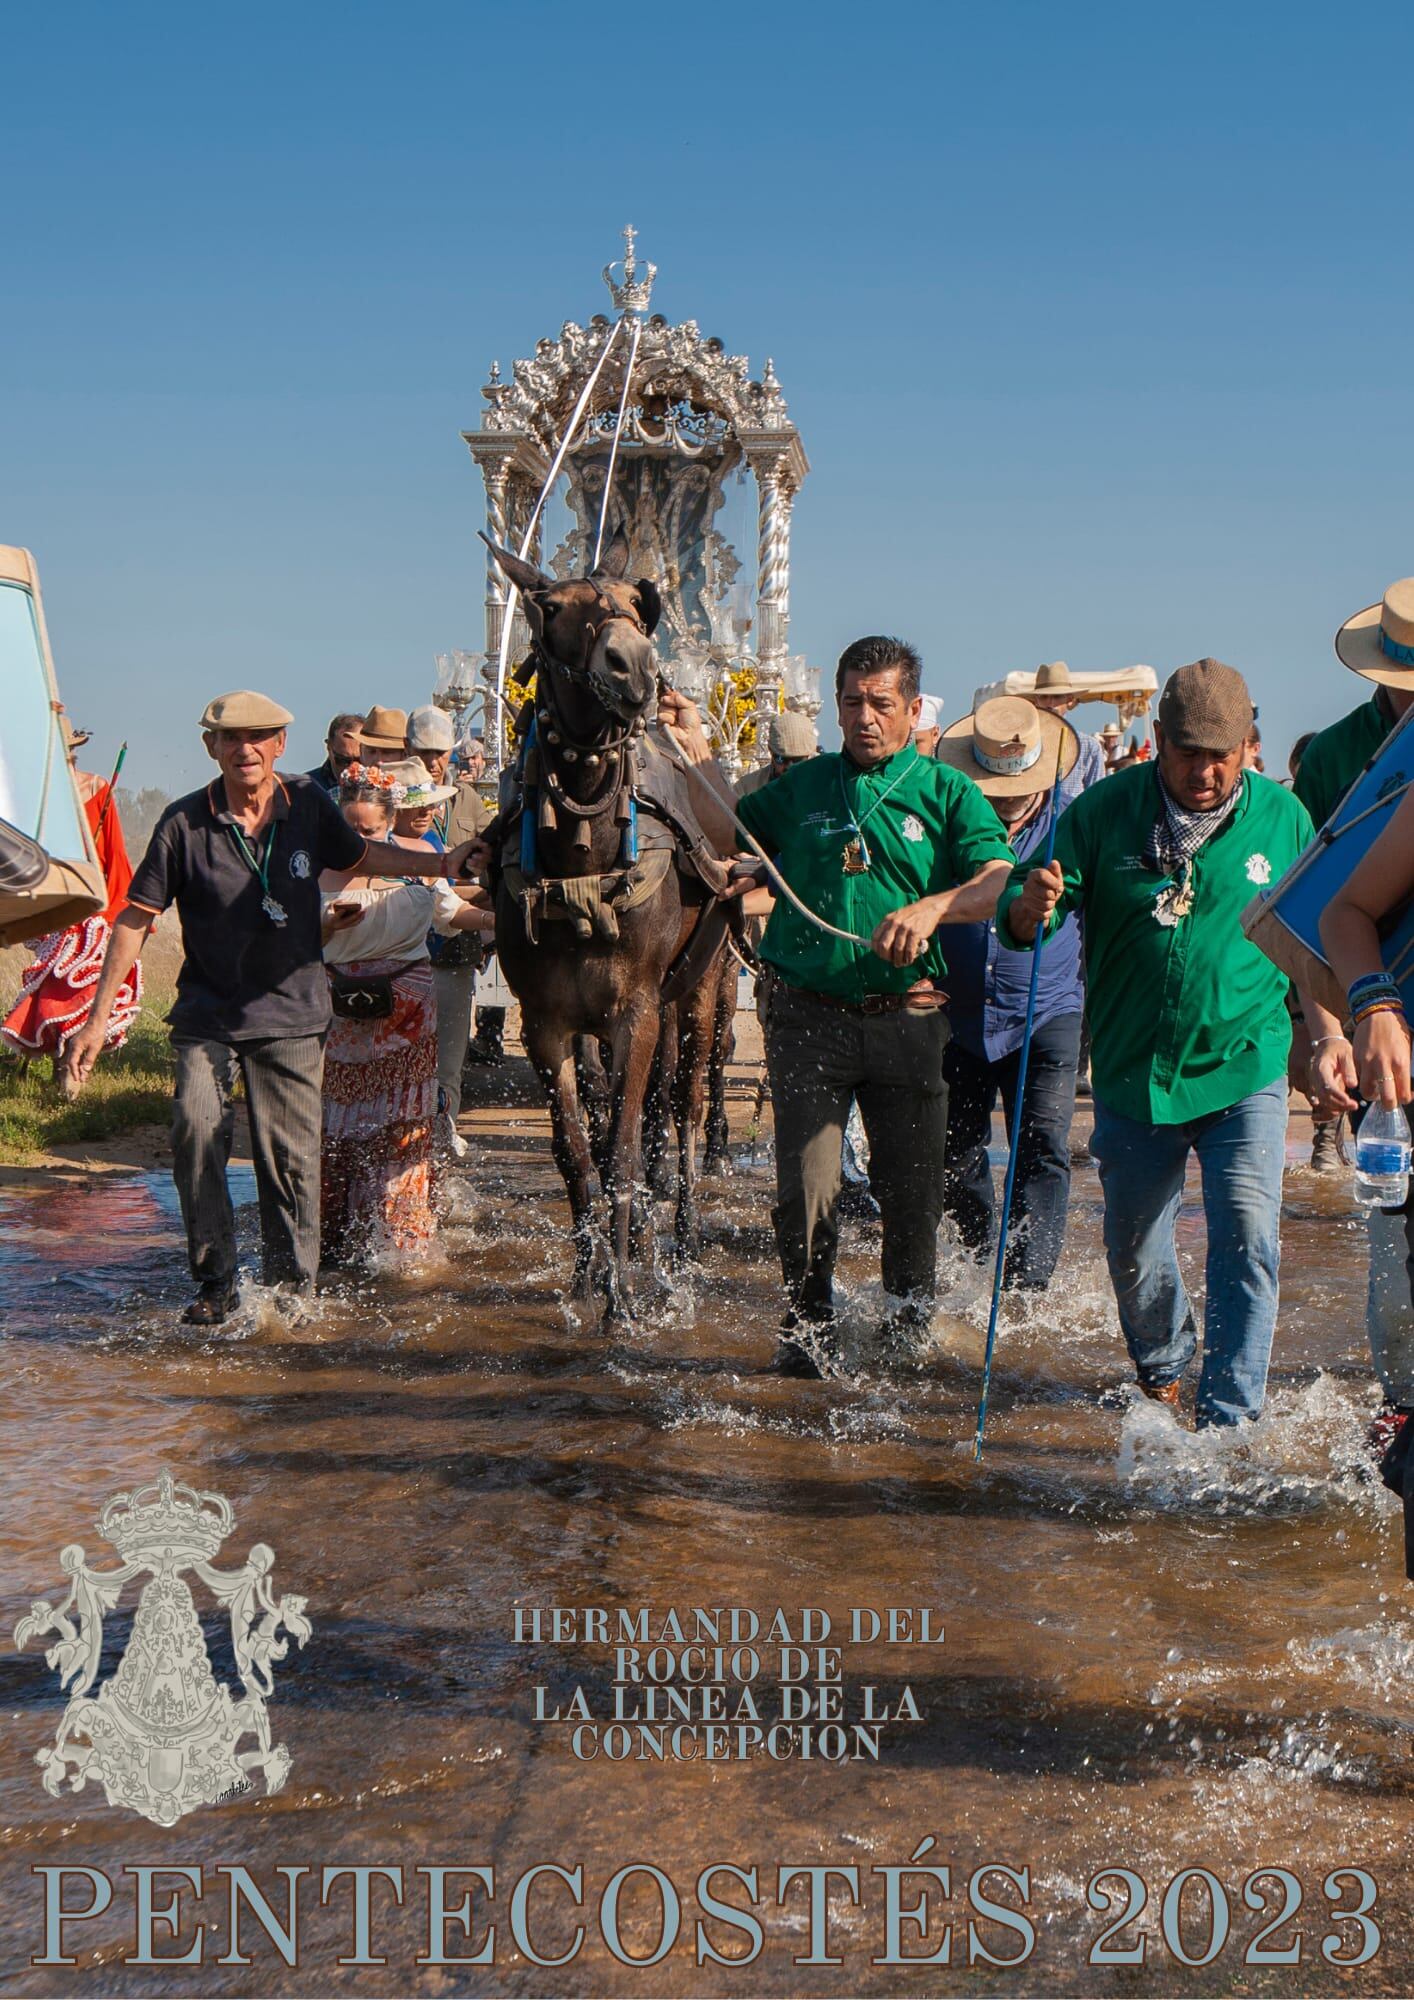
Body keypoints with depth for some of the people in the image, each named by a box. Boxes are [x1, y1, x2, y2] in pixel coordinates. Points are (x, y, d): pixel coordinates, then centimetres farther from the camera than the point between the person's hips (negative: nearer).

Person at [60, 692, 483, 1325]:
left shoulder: (309, 805, -1)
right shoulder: (185, 822, -7)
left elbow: (360, 853, 21)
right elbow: (135, 919, -3)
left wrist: (441, 863, 11)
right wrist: (97, 1018, -5)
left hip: (292, 1015, 1)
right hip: (207, 1013, -1)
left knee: (290, 1156, -1)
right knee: (196, 1128, -20)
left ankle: (291, 1290, 15)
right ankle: (216, 1283, -5)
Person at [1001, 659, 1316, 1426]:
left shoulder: (1283, 817, -2)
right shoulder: (1105, 810, -5)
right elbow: (1017, 913, -4)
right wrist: (1028, 909, -27)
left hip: (1244, 1069, -1)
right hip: (1134, 1074, 1)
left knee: (1246, 1235, -14)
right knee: (1132, 1247, 13)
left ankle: (1229, 1417, -6)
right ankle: (1160, 1369, 41)